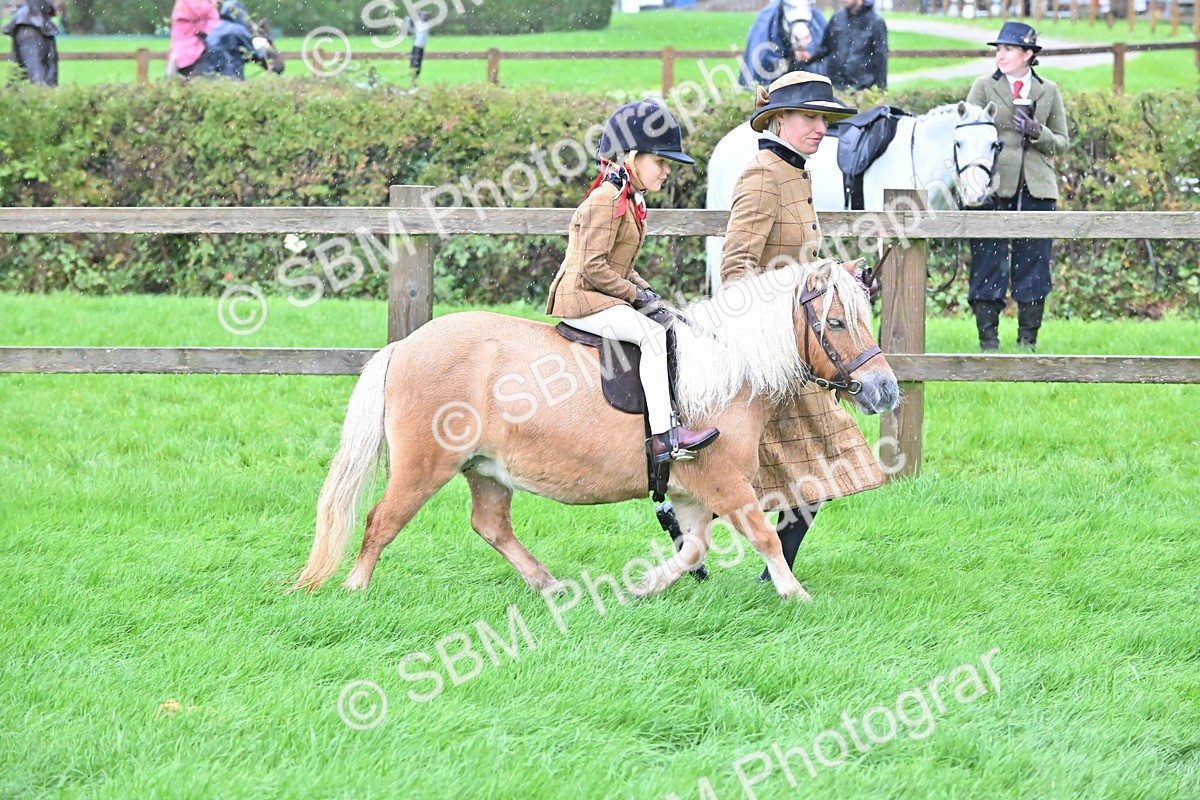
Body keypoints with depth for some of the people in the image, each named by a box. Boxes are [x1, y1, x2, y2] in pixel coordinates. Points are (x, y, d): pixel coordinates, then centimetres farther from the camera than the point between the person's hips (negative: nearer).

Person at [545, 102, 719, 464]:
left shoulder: (629, 201, 17)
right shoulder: (605, 201, -15)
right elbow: (593, 267, -21)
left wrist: (644, 290, 7)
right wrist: (634, 293, -15)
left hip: (605, 296, 11)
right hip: (581, 298, -11)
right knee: (653, 332, -27)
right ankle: (663, 435, -35)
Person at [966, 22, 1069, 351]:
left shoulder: (1049, 92, 11)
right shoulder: (984, 87, 6)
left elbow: (1061, 142, 11)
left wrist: (1038, 133, -10)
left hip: (1037, 190, 1)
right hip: (994, 187, -1)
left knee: (1034, 264, 3)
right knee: (988, 264, -1)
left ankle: (1028, 341, 11)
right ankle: (988, 341, 5)